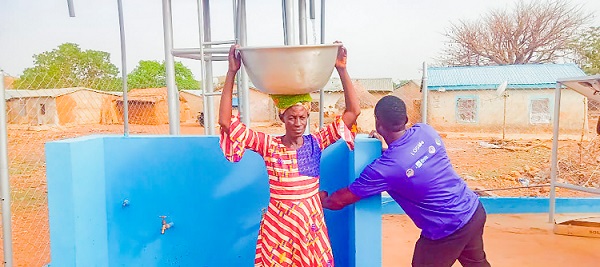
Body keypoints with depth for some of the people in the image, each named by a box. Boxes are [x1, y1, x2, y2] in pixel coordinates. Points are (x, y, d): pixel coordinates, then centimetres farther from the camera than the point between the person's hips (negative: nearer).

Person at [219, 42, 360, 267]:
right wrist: (231, 73, -18)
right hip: (278, 227, -1)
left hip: (312, 225, 2)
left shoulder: (316, 142, -4)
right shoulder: (269, 145, -8)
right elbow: (226, 122, -14)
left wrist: (341, 69, -14)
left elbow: (353, 111, -7)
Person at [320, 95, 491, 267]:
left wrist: (322, 199, 6)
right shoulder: (425, 130, -7)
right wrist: (387, 144, 14)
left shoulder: (384, 168, -24)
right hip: (475, 210, 7)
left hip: (448, 230, -7)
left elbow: (340, 201, -13)